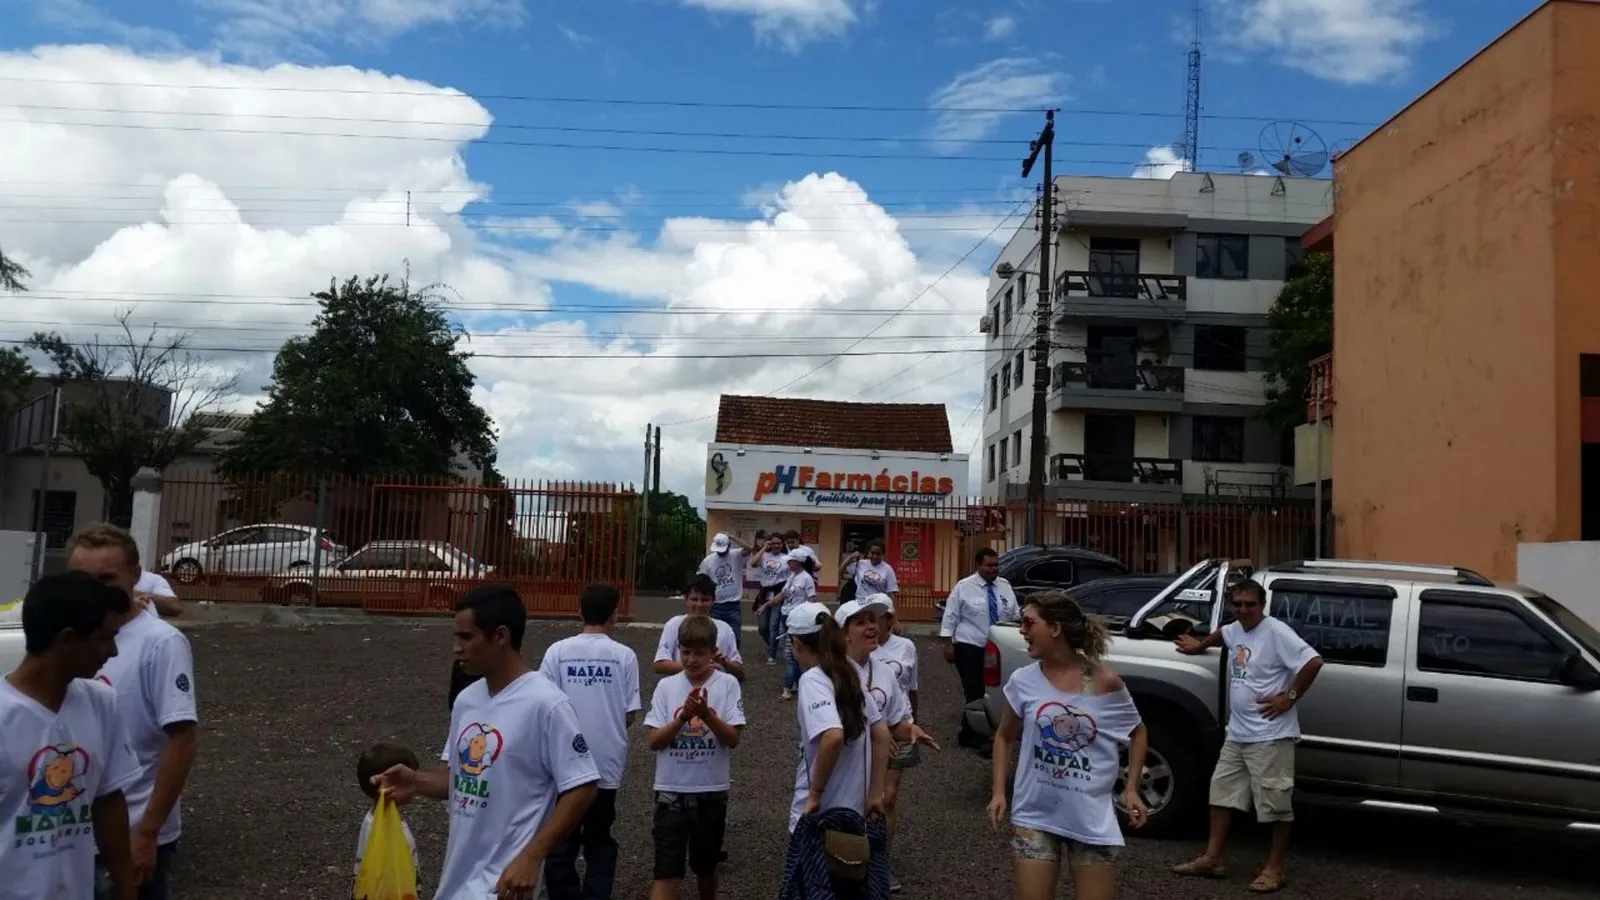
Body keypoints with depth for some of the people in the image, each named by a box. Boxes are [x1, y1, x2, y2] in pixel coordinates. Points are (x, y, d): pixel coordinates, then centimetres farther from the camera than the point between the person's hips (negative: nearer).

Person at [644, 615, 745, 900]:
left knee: (706, 867, 18)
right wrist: (683, 717, -20)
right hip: (671, 791, 0)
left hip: (711, 791, 0)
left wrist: (706, 714, -24)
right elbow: (654, 741, -6)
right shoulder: (666, 686, -2)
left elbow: (733, 739, -10)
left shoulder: (727, 684, -5)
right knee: (667, 872, -4)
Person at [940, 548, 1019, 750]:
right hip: (969, 647, -5)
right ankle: (971, 735, 7)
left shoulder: (1005, 586, 6)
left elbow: (1014, 616, 14)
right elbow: (950, 616, -5)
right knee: (975, 691, -6)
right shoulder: (964, 587, -7)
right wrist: (948, 644, -9)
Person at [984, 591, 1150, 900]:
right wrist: (998, 792, 0)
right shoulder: (1023, 681, -5)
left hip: (1092, 820, -1)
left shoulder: (1105, 682, -9)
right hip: (1036, 816, 1)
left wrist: (1132, 788, -2)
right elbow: (1005, 737, 10)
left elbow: (1138, 733, 8)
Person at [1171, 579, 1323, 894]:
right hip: (1236, 734, 9)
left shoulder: (1276, 632, -15)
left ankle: (1274, 869, 7)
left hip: (1270, 737, -9)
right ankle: (1212, 859, 20)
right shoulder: (1234, 631, 11)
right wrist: (1200, 645, 39)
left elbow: (1313, 661, -23)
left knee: (1276, 804, -1)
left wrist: (1290, 697, -19)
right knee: (1222, 793, 12)